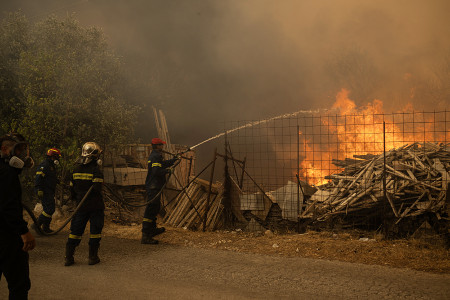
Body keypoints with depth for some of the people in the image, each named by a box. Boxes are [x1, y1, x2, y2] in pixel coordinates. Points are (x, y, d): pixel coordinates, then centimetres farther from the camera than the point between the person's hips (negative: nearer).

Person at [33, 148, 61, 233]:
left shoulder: (52, 166, 21)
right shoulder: (44, 165, -11)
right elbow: (38, 178, -20)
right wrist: (39, 190, -26)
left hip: (50, 192, 10)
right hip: (45, 192, -10)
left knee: (49, 209, 11)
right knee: (49, 209, -16)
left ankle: (46, 228, 16)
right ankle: (36, 225, -11)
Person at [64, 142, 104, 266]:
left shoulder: (76, 169, 5)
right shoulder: (95, 170, -14)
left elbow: (72, 188, 10)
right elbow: (96, 189, -21)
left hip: (81, 205, 5)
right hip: (95, 206, -5)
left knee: (75, 230, 10)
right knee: (95, 231, 6)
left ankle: (69, 257, 9)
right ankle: (93, 257, 9)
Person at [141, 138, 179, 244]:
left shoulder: (154, 155, 17)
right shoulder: (156, 156, -16)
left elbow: (163, 164, 32)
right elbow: (157, 171, -27)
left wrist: (174, 159, 33)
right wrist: (166, 171, -11)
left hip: (153, 186, 11)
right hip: (153, 187, -11)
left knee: (156, 207, 25)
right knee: (151, 209, -13)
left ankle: (153, 229, 42)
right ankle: (145, 236, -15)